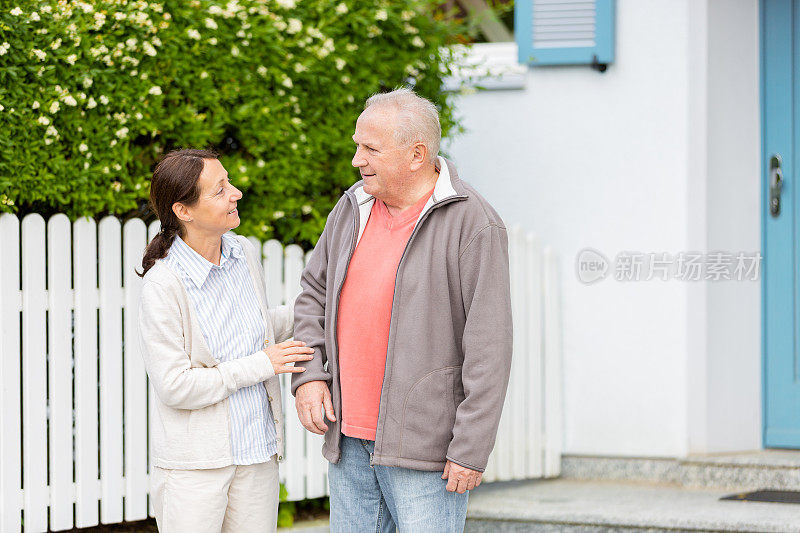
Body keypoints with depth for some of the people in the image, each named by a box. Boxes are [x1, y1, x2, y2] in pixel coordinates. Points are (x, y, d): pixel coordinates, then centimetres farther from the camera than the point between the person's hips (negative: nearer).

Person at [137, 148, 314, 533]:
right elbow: (174, 386, -18)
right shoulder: (163, 285, -16)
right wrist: (261, 366, -13)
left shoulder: (243, 254, 5)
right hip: (194, 464, -6)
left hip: (256, 454, 6)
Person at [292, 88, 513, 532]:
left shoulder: (474, 225, -13)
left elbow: (488, 349, -15)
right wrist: (309, 375, 3)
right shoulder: (353, 209, 8)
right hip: (349, 436, 7)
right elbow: (314, 292, 19)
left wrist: (471, 450, -17)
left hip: (424, 444, -7)